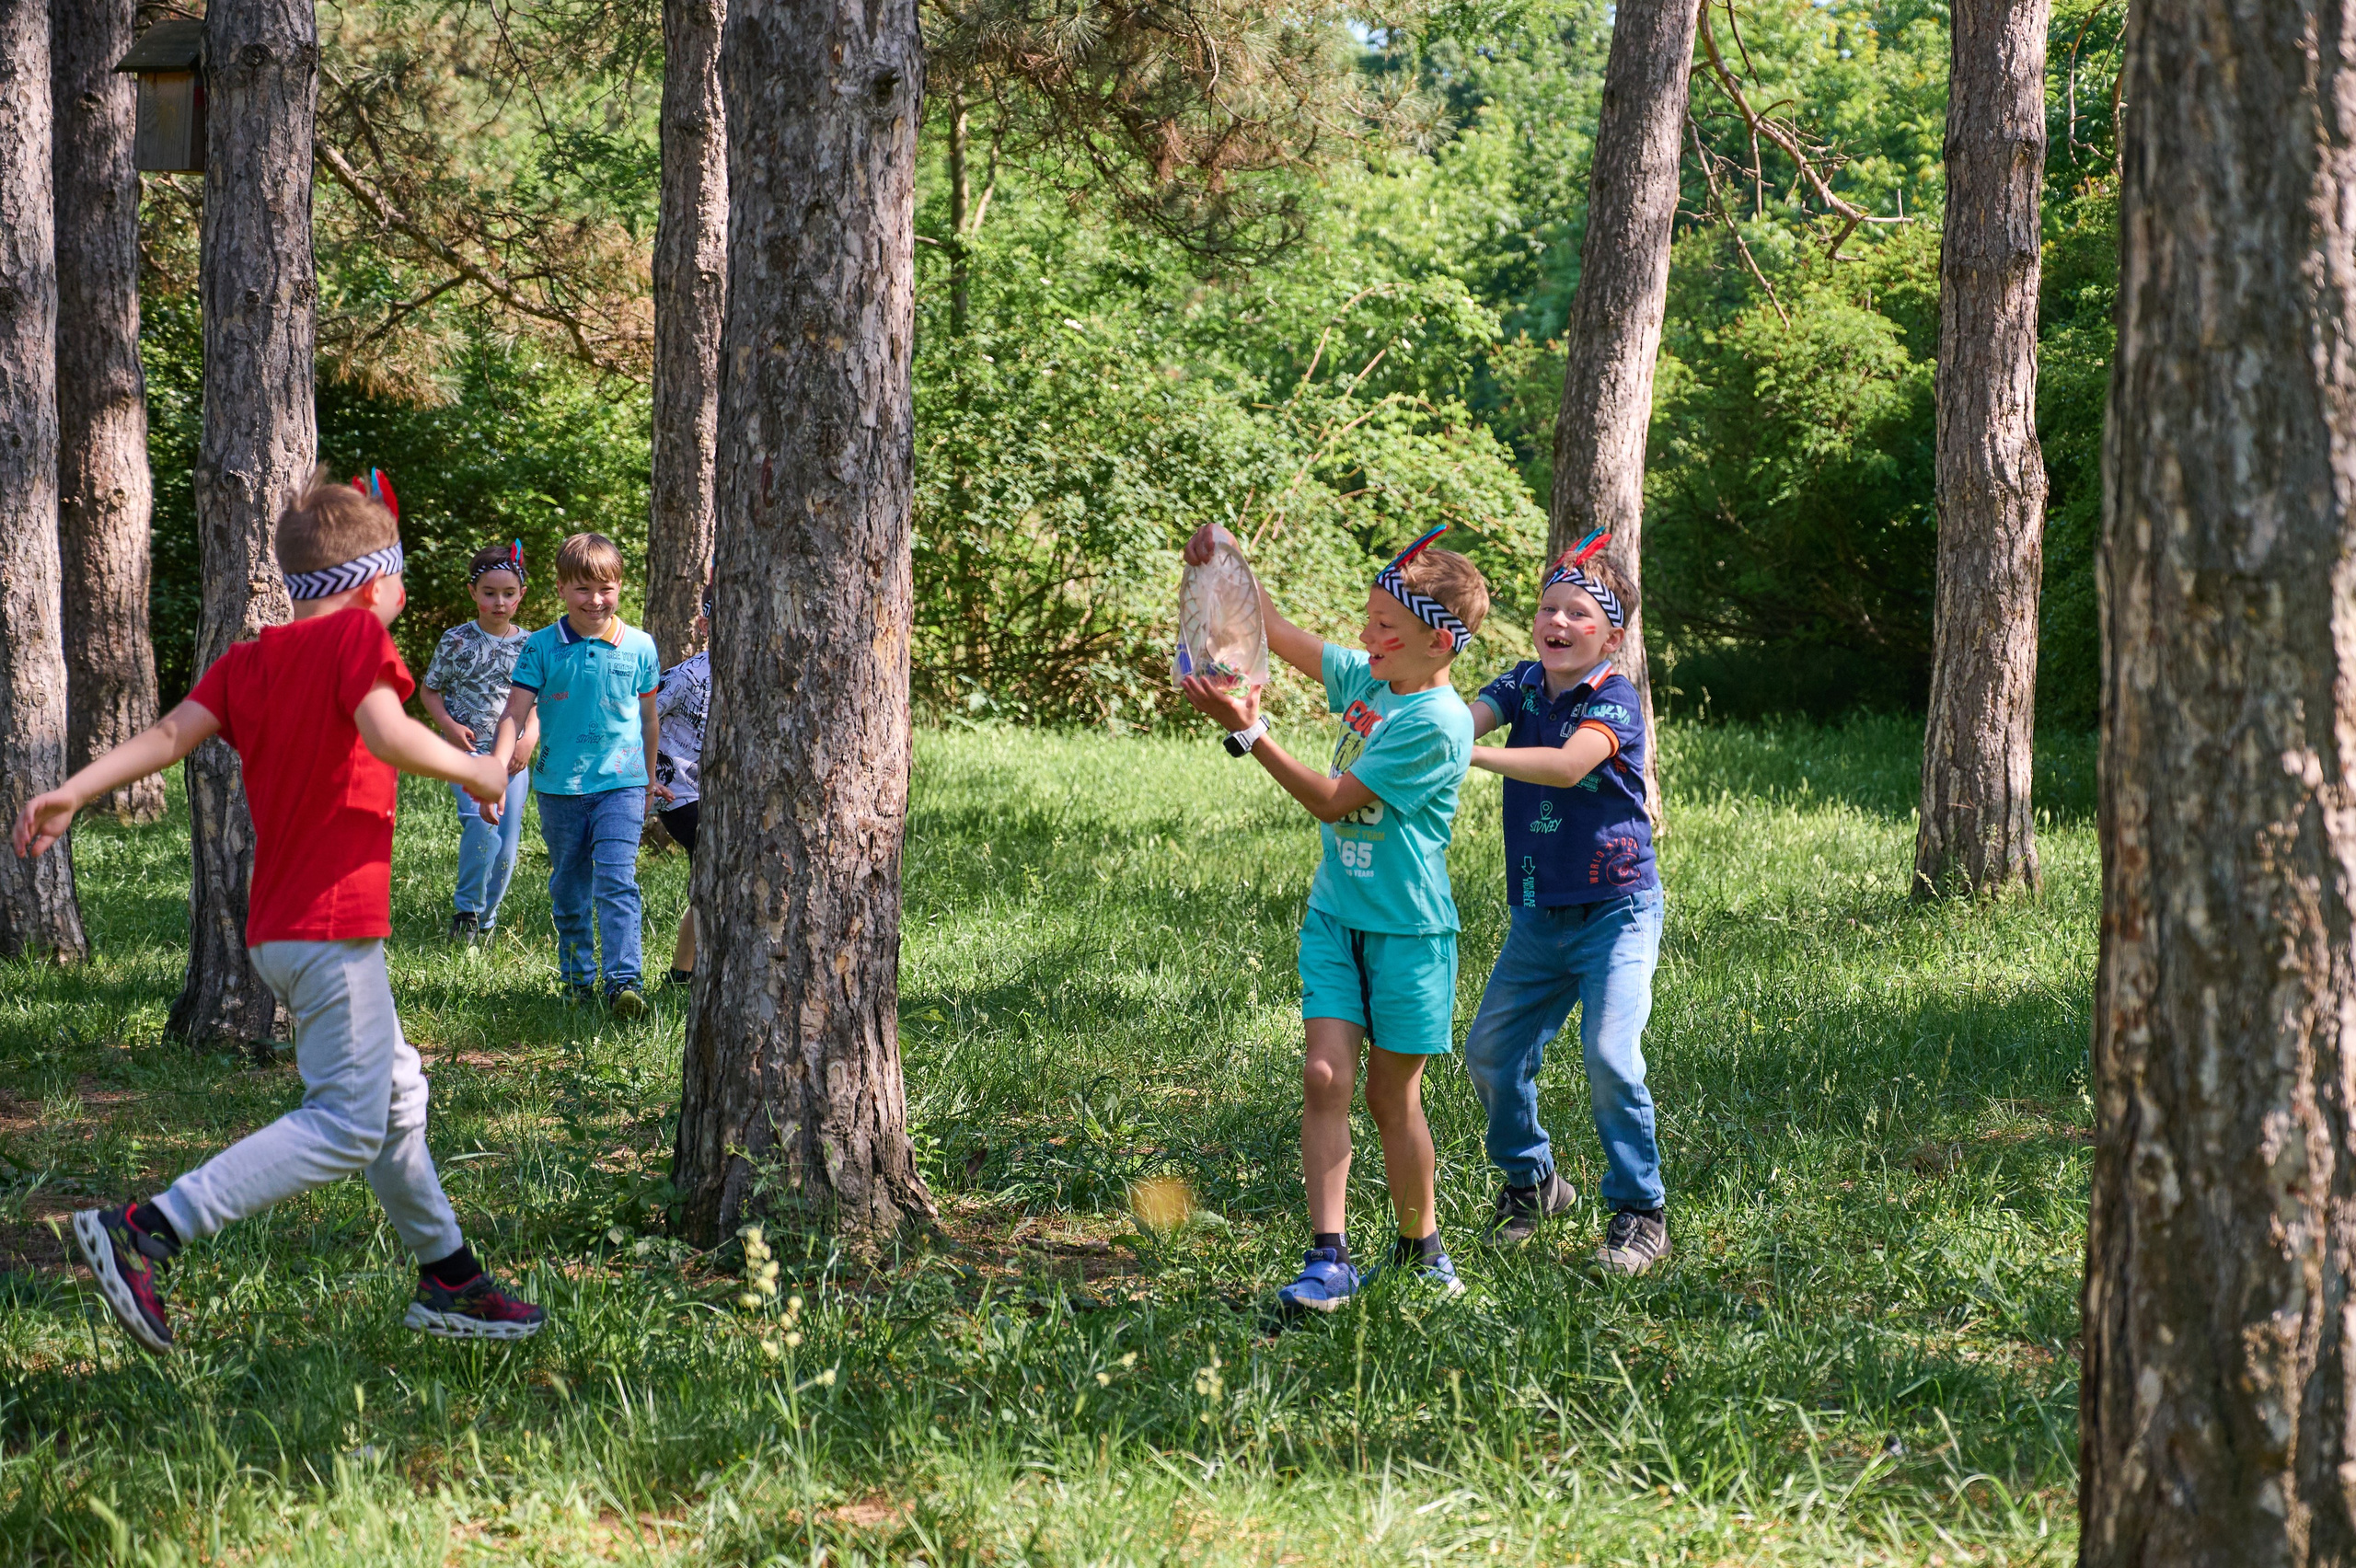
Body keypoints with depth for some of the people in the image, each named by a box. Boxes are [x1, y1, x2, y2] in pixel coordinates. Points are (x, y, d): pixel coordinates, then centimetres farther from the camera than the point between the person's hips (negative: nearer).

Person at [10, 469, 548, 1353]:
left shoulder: (249, 659, 11)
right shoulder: (356, 634, -8)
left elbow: (172, 732, -2)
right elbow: (386, 734, -24)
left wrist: (77, 790, -7)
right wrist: (475, 771, -10)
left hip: (280, 929, 9)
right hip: (333, 924, -9)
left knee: (398, 1092, 19)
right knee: (347, 1126, -10)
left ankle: (449, 1284, 27)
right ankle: (143, 1233, -17)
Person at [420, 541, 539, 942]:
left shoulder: (528, 646, 5)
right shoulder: (456, 641, -1)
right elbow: (431, 690, 8)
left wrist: (530, 738, -6)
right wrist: (449, 725, -10)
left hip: (512, 756, 3)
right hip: (466, 750, -3)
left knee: (507, 845, 1)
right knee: (482, 823, -25)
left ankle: (486, 915, 23)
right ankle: (466, 908, -6)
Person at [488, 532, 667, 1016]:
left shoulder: (639, 647, 1)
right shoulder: (542, 648, -2)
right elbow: (515, 713, -5)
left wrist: (649, 781, 22)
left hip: (620, 783, -1)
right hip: (560, 787, 1)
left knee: (617, 882, -13)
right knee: (569, 890, 11)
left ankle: (623, 982, -17)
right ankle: (577, 978, 24)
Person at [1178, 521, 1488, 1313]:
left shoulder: (1437, 723, -19)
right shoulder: (1364, 679, 4)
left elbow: (1332, 802, -20)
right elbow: (1276, 633, 13)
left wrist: (1250, 733, -24)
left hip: (1407, 928, -6)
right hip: (1334, 913, 6)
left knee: (1391, 1094, 4)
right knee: (1325, 1077, -7)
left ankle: (1420, 1248, 24)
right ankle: (1329, 1257, -10)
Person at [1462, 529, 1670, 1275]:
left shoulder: (1616, 702, -15)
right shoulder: (1521, 685, 4)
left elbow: (1569, 765, -33)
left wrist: (1471, 753, -42)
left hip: (1616, 911, -6)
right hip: (1539, 914, 6)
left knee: (1610, 1054, -18)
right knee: (1491, 1050, 7)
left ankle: (1640, 1213, -3)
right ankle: (1530, 1181, 30)